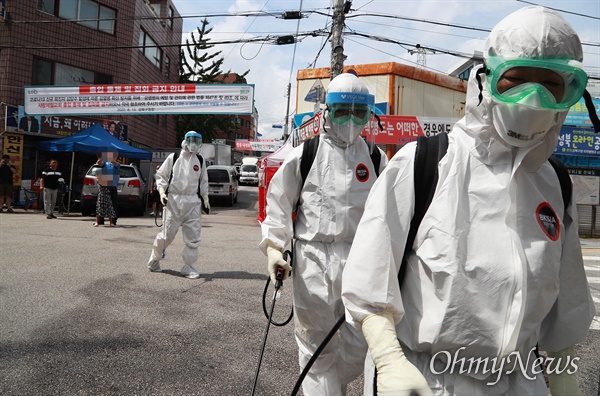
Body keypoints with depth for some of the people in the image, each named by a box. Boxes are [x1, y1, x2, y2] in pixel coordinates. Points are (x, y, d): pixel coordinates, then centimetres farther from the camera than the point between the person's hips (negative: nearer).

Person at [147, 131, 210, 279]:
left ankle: (188, 266, 11)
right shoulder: (173, 158, 1)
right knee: (167, 233, 0)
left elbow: (203, 181, 20)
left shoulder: (200, 161, 11)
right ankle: (154, 259, 24)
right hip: (174, 200, -3)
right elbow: (160, 175, 6)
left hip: (193, 202, 3)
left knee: (193, 236, -1)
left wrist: (205, 198, 12)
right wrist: (162, 192, -7)